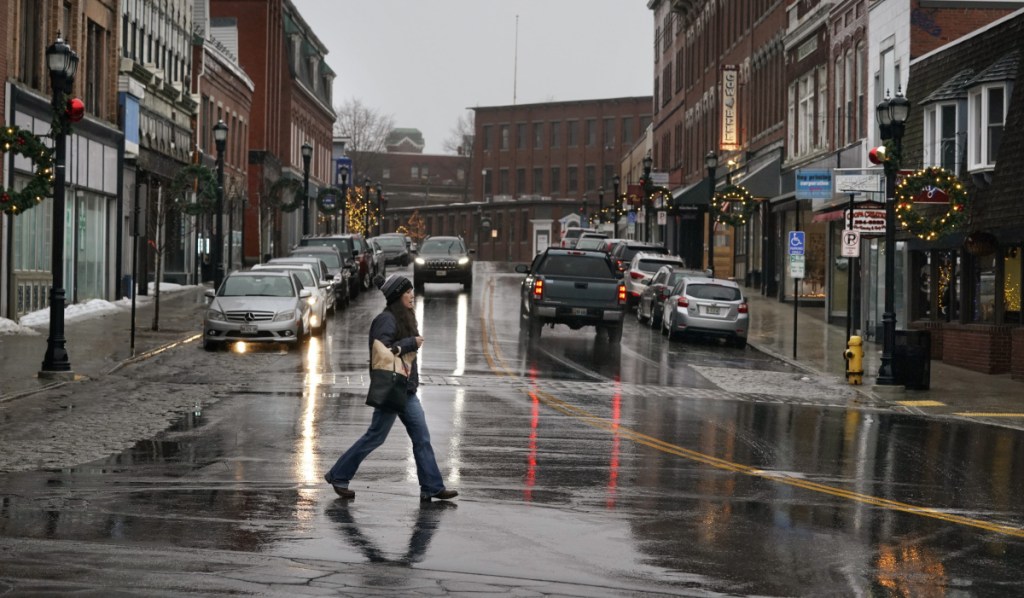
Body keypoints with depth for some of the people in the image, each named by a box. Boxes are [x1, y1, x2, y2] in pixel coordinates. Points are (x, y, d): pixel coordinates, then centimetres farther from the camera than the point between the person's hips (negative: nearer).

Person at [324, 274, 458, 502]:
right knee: (375, 436, -1)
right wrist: (411, 343, -19)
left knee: (422, 437, 5)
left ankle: (432, 487, 6)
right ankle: (338, 476, 11)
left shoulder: (403, 318, 14)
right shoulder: (386, 319, -15)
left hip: (406, 389, 9)